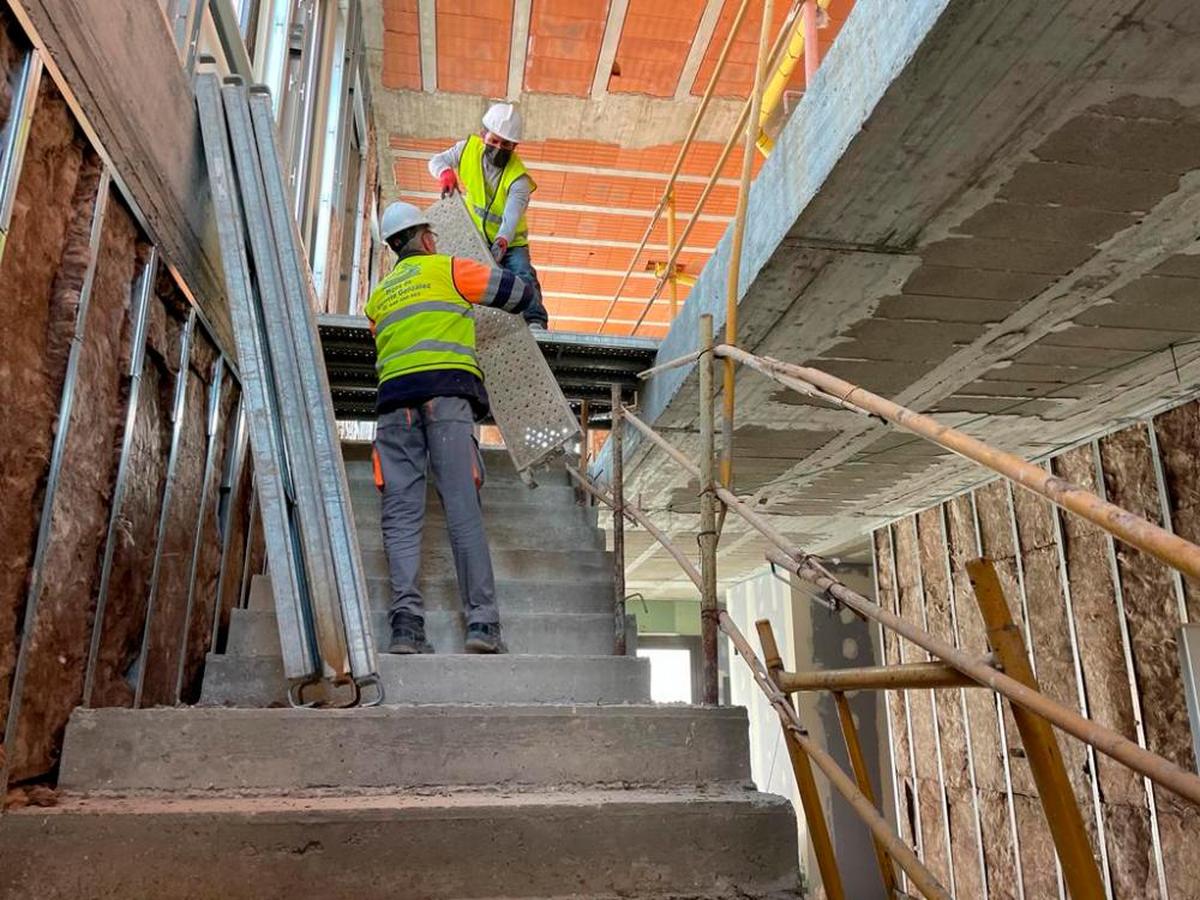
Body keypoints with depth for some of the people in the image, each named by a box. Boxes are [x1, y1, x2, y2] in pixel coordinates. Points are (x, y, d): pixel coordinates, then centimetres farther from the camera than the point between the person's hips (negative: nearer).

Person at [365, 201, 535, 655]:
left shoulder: (378, 296, 29)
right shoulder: (447, 268, 15)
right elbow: (516, 292, 16)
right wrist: (527, 303, 38)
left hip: (394, 398, 4)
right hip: (446, 391, -4)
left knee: (402, 514, -2)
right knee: (463, 508, -9)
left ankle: (406, 623, -13)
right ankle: (482, 622, -14)